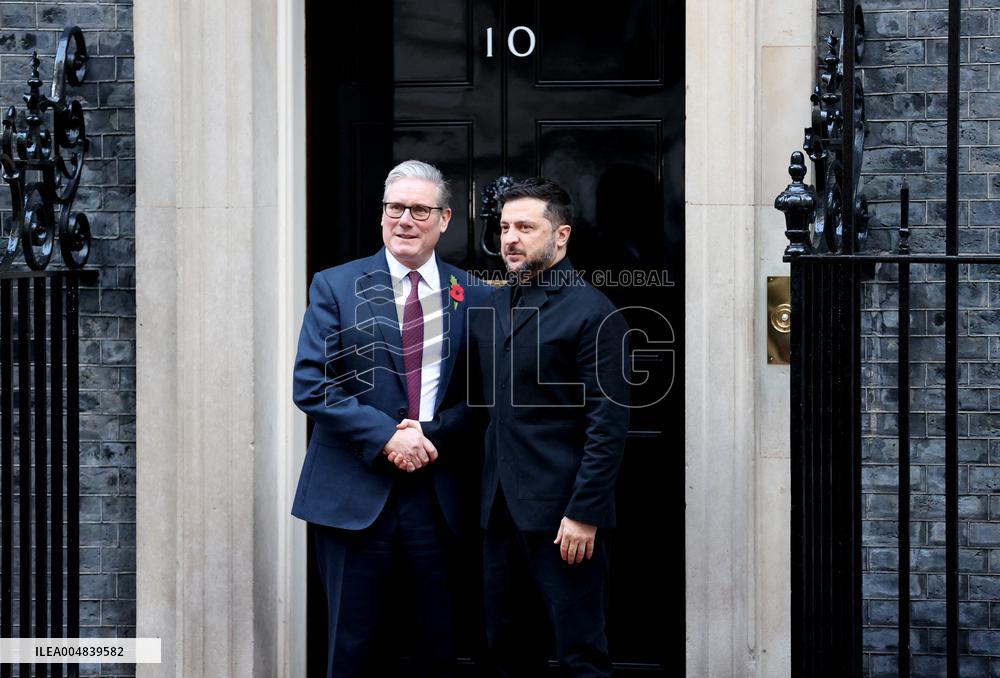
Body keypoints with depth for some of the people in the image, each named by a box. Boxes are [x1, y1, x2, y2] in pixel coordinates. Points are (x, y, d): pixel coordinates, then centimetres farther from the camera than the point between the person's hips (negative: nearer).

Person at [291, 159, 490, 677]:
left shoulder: (472, 296, 7)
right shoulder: (335, 286, 2)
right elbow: (310, 384, -6)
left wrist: (435, 435, -9)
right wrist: (385, 437, -14)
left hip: (437, 493, 2)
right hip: (354, 493, -1)